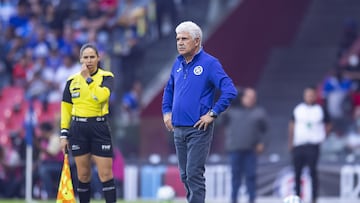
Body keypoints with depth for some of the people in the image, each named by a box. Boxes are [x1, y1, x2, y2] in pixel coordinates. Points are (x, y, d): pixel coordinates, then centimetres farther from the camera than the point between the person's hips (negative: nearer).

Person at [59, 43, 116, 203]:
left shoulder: (106, 77, -1)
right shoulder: (72, 80, 7)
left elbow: (101, 96, -21)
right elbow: (66, 108, 10)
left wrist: (88, 78, -15)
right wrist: (64, 133, 5)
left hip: (100, 128, -3)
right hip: (78, 129, 3)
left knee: (106, 174, -6)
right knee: (83, 175, 7)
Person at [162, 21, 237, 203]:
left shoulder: (209, 63, -9)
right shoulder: (178, 64, 11)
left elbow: (230, 91, -16)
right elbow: (168, 90, 28)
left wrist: (213, 114, -16)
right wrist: (166, 111, 14)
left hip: (198, 129, -7)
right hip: (178, 129, 7)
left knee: (194, 175, -11)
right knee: (185, 176, 11)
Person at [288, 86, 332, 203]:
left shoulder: (320, 110, 2)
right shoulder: (298, 109, 8)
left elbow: (328, 125, 12)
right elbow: (292, 125, 15)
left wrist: (321, 137, 1)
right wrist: (290, 142, 10)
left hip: (313, 145, -3)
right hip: (298, 145, 3)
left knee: (313, 171, -8)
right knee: (297, 171, 5)